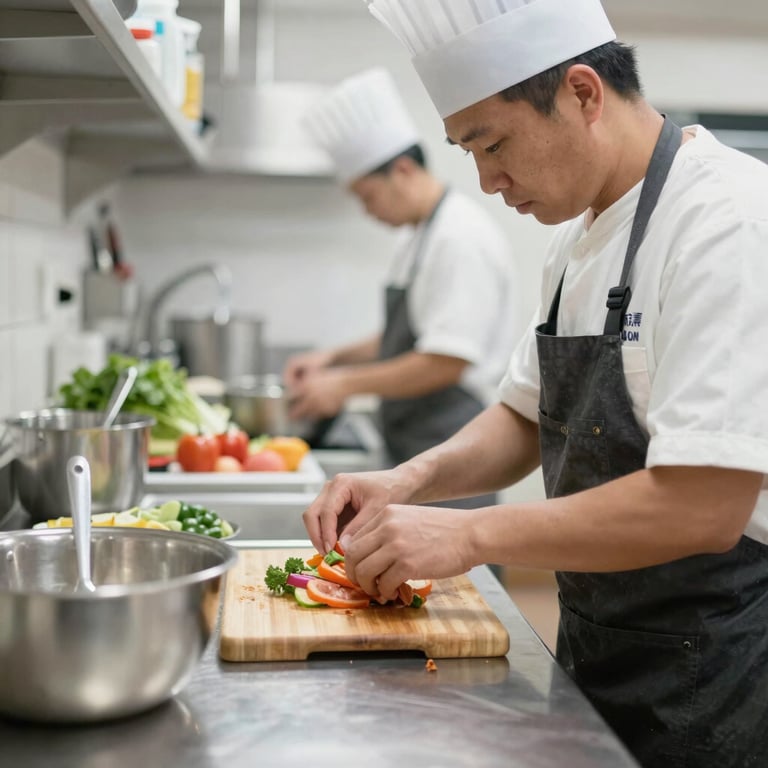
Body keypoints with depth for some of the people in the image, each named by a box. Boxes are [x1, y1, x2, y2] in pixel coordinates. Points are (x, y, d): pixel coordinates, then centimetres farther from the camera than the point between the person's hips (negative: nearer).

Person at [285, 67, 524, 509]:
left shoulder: (462, 237, -17)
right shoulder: (421, 238, 15)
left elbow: (447, 361, -22)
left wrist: (347, 383, -14)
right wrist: (336, 357, 11)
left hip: (451, 445, -10)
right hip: (417, 444, 10)